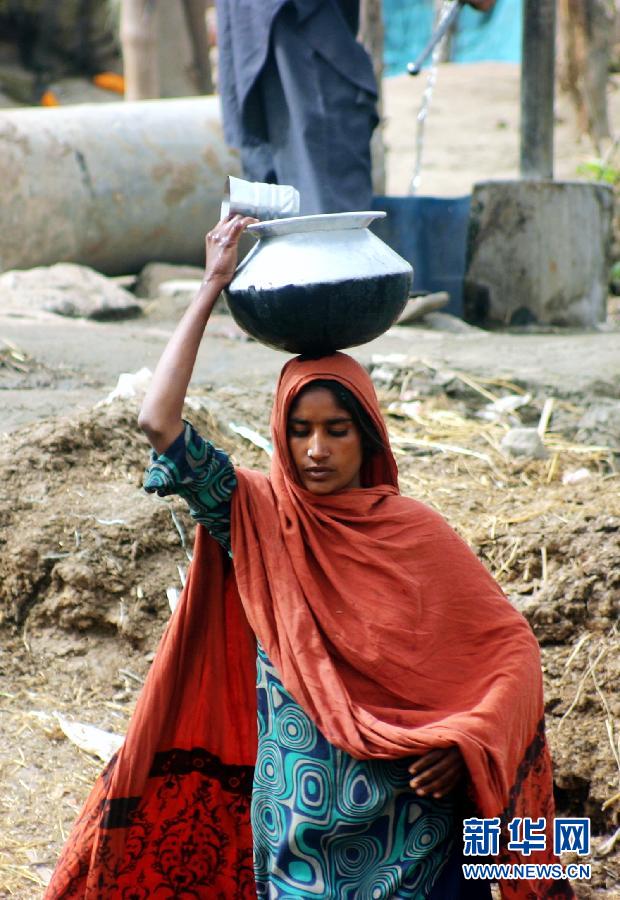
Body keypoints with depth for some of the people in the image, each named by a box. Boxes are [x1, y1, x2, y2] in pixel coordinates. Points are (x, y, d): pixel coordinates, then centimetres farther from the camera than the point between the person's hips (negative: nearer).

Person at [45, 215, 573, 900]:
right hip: (297, 813, 0)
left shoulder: (415, 533, -3)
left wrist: (465, 740, -17)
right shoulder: (258, 518, -3)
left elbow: (509, 646, -1)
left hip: (405, 815, 0)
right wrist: (211, 287, -11)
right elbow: (159, 423, -14)